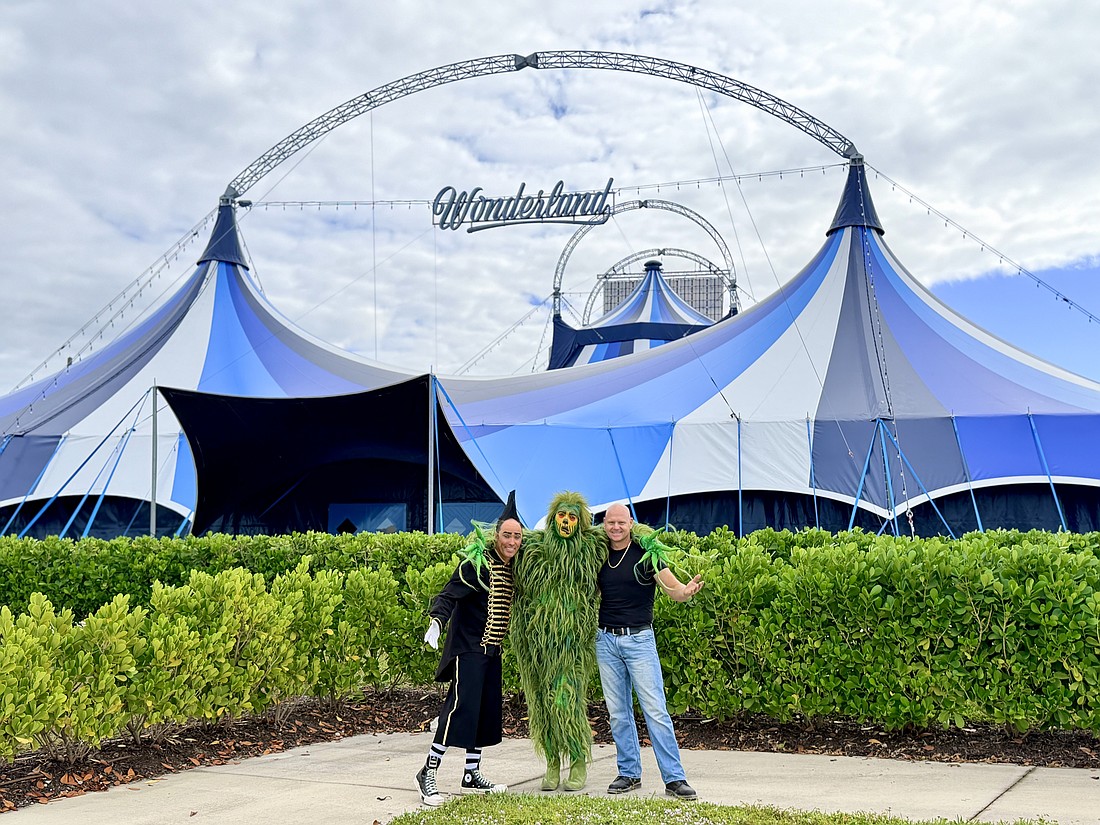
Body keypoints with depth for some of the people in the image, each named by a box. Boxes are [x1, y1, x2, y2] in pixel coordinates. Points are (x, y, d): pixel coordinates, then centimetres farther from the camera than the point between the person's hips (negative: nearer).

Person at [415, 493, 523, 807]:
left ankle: (472, 775, 21)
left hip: (491, 651, 8)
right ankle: (428, 773, -3)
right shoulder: (477, 563, -15)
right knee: (461, 707, -13)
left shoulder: (513, 567, 9)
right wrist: (436, 622, -38)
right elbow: (449, 595, -23)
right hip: (467, 648, -8)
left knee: (486, 711, 10)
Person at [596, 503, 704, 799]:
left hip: (639, 639, -4)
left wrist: (687, 590, -36)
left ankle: (674, 778, -2)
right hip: (606, 640, 4)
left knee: (656, 710, -6)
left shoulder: (646, 553, -7)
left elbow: (674, 590, -15)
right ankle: (629, 773, 20)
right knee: (618, 712, 9)